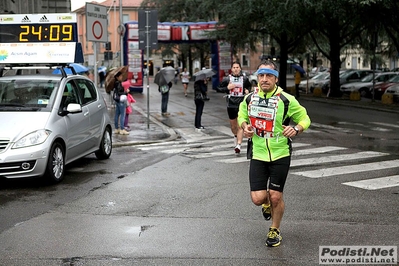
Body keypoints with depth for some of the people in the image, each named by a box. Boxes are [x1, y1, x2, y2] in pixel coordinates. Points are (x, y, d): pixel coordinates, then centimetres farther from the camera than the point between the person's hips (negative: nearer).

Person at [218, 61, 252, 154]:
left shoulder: (244, 79, 3)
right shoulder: (227, 79, 2)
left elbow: (249, 86, 21)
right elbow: (219, 88, 6)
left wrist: (248, 90, -1)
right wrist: (227, 88, -11)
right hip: (231, 104, 2)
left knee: (240, 126, -12)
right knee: (233, 125, 16)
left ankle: (238, 145, -16)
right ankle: (236, 136, 48)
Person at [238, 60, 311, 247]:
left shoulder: (286, 100, -10)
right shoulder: (249, 98, -1)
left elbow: (305, 118, -1)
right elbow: (241, 115, 18)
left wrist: (296, 129, -22)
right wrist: (244, 126, -4)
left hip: (280, 155, -2)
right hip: (257, 155, 2)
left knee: (275, 197, 1)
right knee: (257, 198, -4)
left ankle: (275, 231, 28)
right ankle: (267, 203, 36)